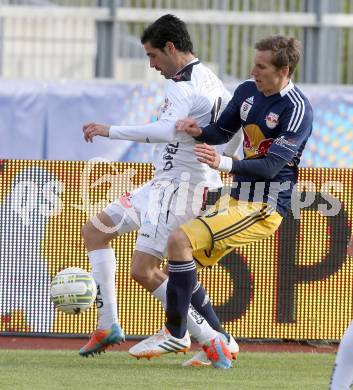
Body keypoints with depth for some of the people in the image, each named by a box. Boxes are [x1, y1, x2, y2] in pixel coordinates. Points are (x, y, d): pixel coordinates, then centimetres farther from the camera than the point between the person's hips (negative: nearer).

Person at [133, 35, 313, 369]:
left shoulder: (297, 109, -17)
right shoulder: (247, 90, 6)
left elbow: (271, 166, -23)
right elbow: (222, 131, 18)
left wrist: (225, 164, -38)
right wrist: (199, 131, -5)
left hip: (263, 207, -9)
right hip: (236, 199, 9)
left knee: (181, 240, -21)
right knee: (185, 257, 9)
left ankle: (175, 333, -12)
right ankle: (219, 344, 17)